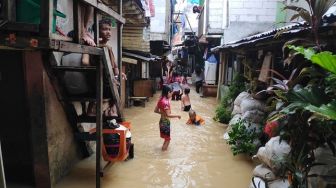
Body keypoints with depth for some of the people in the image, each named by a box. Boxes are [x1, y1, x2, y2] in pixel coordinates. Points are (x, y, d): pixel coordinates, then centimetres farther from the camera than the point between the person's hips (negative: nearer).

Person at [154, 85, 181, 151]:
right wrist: (177, 116, -18)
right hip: (165, 121, -9)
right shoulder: (165, 102, -25)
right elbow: (168, 115, -29)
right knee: (167, 139, 8)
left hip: (162, 121, 9)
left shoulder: (161, 100, 2)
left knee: (166, 138, 24)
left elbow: (155, 110, 10)